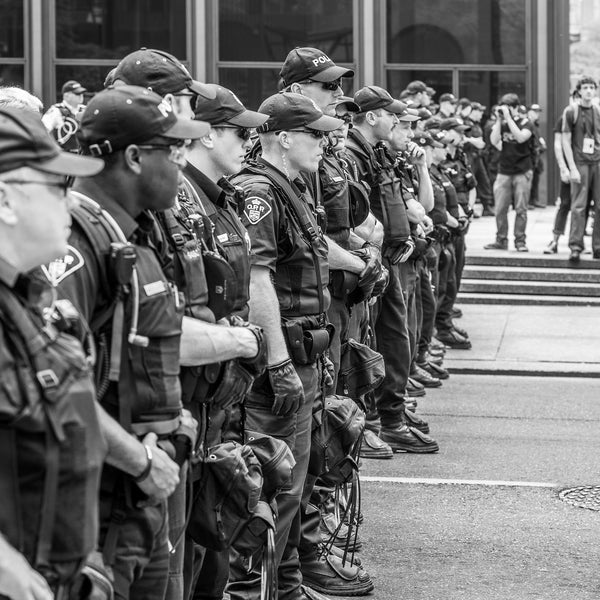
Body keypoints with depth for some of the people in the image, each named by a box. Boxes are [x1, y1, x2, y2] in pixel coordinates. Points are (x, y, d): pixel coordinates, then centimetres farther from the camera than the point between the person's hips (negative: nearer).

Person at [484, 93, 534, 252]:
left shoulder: (525, 123, -1)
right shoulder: (501, 124, 9)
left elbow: (521, 137, -20)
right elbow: (494, 141, -6)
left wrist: (508, 118, -19)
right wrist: (499, 120, -9)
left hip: (522, 171, -3)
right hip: (504, 171, 3)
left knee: (521, 209, -2)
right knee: (500, 208, 1)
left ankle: (520, 241, 5)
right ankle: (501, 240, 10)